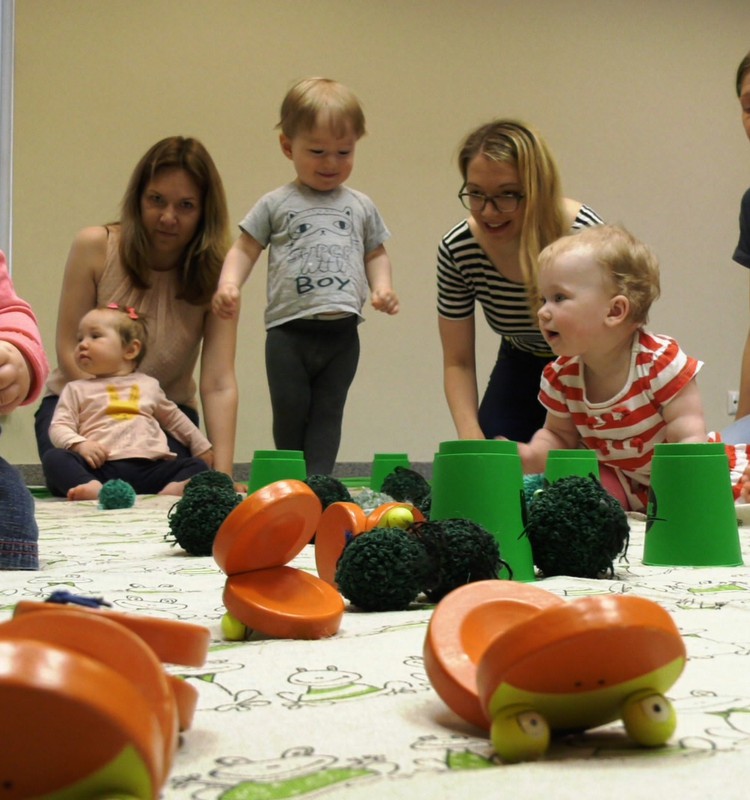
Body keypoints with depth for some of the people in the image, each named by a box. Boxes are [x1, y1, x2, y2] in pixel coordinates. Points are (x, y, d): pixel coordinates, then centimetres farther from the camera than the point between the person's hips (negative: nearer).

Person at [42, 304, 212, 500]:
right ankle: (95, 490, -56)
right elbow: (59, 426, 8)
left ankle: (170, 491, -50)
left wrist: (202, 447, 36)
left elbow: (174, 418, 37)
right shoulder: (77, 389, 19)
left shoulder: (148, 385, 26)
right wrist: (79, 444, -14)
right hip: (101, 467, -2)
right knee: (53, 458, -28)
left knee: (198, 466, -19)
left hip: (148, 467, 2)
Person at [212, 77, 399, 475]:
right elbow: (244, 249, 5)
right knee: (289, 416, 4)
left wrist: (382, 286, 1)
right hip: (289, 331, -2)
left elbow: (375, 253, 20)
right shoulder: (276, 205, 5)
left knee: (327, 415, 4)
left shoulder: (361, 206, 13)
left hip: (342, 333, 2)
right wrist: (228, 284, -13)